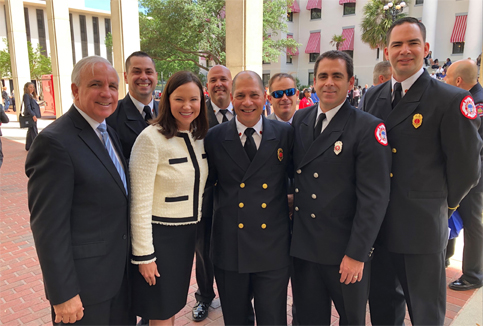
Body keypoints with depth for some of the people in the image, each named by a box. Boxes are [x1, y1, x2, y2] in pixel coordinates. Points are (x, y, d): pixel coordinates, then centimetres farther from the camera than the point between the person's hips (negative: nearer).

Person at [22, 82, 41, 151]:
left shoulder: (31, 95, 18)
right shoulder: (26, 95, -10)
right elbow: (27, 106, -19)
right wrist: (33, 115, -25)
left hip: (33, 116, 10)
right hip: (30, 116, -10)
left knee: (30, 131, 14)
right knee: (34, 131, -9)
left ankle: (28, 147, 22)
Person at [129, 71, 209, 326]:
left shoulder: (199, 137, 3)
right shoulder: (150, 138, -19)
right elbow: (140, 202, -18)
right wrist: (143, 255, -15)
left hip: (189, 233, 6)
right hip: (159, 235, -6)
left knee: (174, 305, 22)